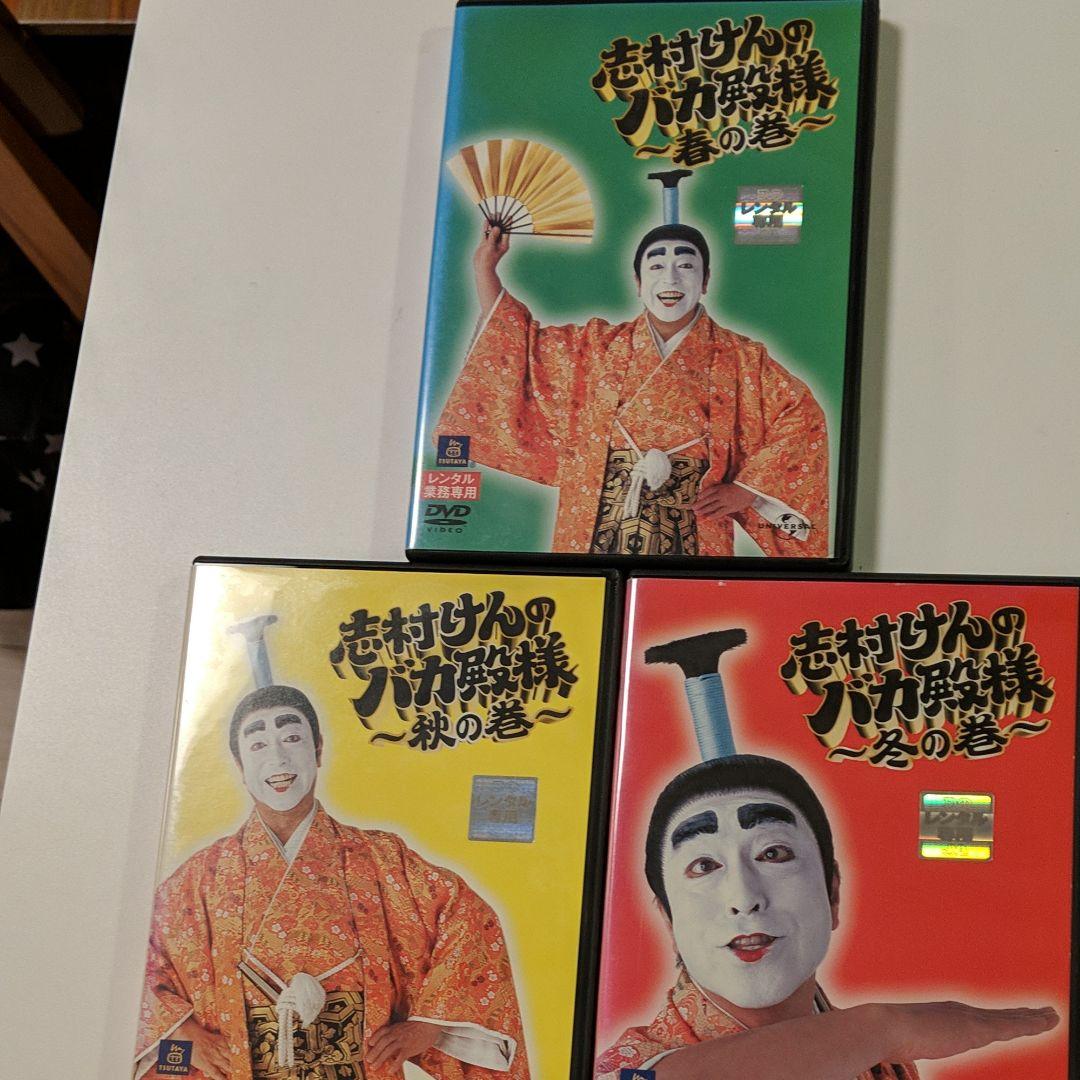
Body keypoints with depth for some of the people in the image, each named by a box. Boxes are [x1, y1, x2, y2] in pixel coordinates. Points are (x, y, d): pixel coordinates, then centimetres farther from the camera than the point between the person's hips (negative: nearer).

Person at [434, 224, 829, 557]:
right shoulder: (599, 346, 14)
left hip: (692, 539, -1)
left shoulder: (739, 359, 7)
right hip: (598, 534, 2)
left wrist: (746, 489, -3)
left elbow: (803, 420, 5)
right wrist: (485, 268, 17)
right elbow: (517, 344, 20)